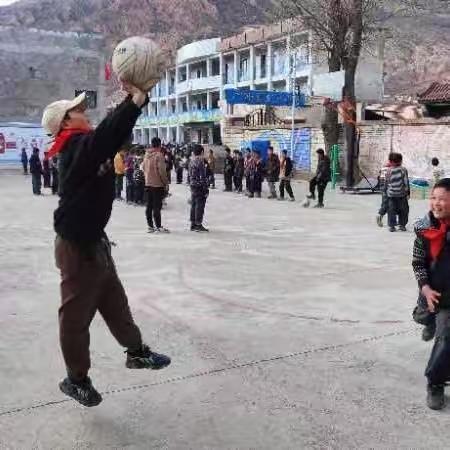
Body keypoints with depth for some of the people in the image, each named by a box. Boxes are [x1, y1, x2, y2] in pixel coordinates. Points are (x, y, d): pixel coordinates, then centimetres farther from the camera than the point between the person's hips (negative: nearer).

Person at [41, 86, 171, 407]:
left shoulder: (88, 145, 9)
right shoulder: (77, 148, -18)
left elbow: (118, 131, 6)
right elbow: (108, 132, -34)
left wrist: (138, 95, -7)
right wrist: (136, 98, -32)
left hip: (94, 240, 10)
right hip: (77, 246, -10)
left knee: (115, 301, 19)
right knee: (77, 312, 3)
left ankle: (136, 352, 33)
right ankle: (76, 380, 17)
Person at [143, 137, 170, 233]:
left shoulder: (147, 155, 8)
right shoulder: (159, 155, -15)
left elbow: (144, 168, 16)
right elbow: (162, 171, -17)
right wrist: (166, 182, -10)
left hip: (148, 183, 7)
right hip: (157, 184, -7)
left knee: (149, 206, 10)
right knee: (157, 206, -4)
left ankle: (150, 226, 15)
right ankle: (158, 227, -2)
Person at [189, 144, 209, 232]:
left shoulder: (192, 161, 10)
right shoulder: (200, 162, -16)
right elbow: (203, 177, -18)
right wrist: (206, 189, -16)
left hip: (193, 186, 9)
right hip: (199, 186, -9)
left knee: (193, 205, 12)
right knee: (200, 206, -3)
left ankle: (193, 224, 18)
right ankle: (198, 225, -1)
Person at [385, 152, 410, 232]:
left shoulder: (389, 171, -1)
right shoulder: (403, 170, -4)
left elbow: (387, 183, 4)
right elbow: (406, 182, -2)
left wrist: (386, 191, 16)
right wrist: (407, 192, 5)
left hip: (391, 193, 1)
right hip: (401, 193, -1)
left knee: (391, 210, 5)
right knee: (403, 209, 10)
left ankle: (392, 226, 4)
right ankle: (402, 225, 12)